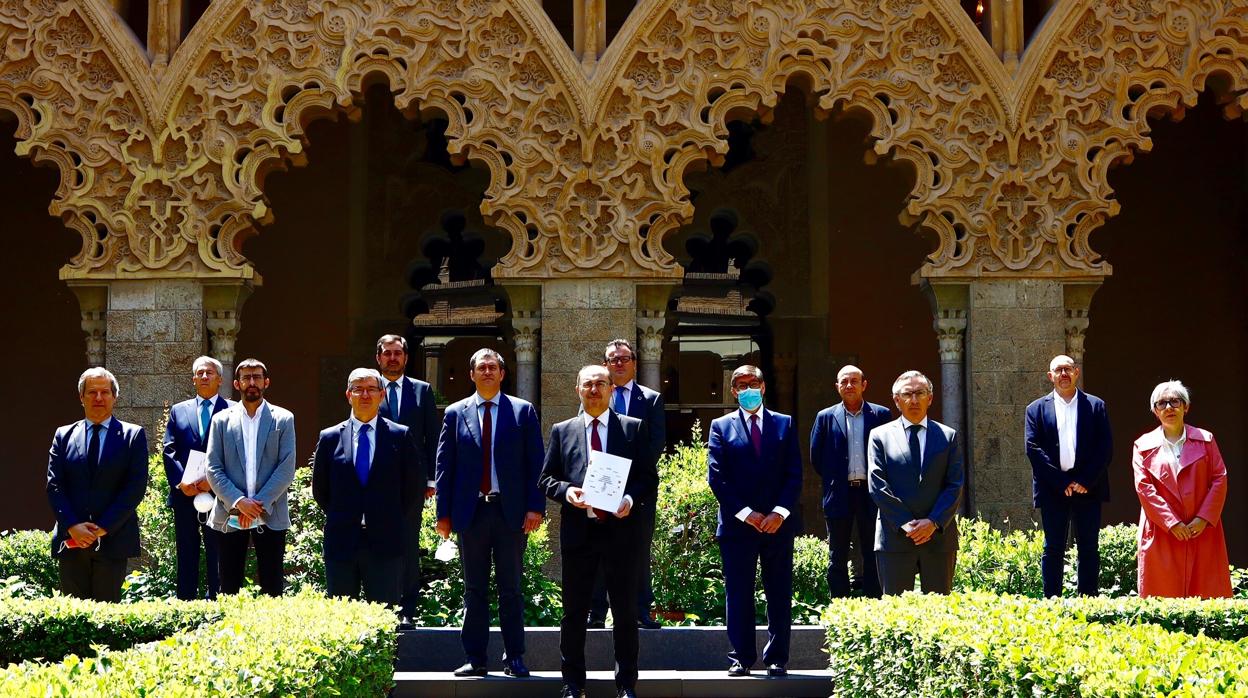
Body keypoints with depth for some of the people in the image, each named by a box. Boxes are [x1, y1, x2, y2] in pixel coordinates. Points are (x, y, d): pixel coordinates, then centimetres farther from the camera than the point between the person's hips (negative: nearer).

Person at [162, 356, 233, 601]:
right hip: (184, 494, 3)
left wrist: (213, 480, -15)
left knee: (217, 558, 0)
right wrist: (180, 482, -9)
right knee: (186, 557, 6)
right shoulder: (178, 411, 14)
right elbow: (169, 451, 7)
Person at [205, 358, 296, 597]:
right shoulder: (221, 420, 9)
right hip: (230, 515, 1)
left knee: (272, 589, 0)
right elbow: (213, 469, 2)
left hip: (270, 516, -1)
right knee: (229, 588, 3)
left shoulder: (283, 419, 6)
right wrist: (238, 501, -12)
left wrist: (260, 503, -12)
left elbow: (287, 468, -2)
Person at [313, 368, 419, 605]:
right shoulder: (330, 438, 6)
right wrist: (338, 519, 8)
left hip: (385, 542, -1)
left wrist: (391, 518, 5)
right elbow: (319, 488, 14)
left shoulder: (399, 436, 3)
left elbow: (415, 487, 7)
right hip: (341, 543, 1)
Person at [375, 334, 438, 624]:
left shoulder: (422, 390, 10)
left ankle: (406, 610, 5)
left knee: (409, 546, 1)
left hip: (411, 480, 1)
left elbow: (432, 437, 8)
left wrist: (430, 478, 1)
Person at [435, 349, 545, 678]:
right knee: (474, 590, 6)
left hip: (511, 512, -1)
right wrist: (444, 513, 1)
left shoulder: (523, 412, 5)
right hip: (471, 512, 1)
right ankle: (475, 659, 10)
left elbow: (535, 463, 2)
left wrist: (535, 506, -7)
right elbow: (444, 466, 6)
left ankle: (514, 658, 11)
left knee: (510, 589, 5)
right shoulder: (455, 414, 7)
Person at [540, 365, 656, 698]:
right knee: (574, 611, 6)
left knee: (626, 611, 5)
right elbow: (547, 478, 9)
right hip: (578, 530, 1)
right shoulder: (562, 431, 10)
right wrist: (566, 491, -11)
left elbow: (649, 475, 4)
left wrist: (630, 498, -14)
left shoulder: (634, 428, 6)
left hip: (621, 528, -1)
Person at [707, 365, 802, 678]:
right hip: (737, 523, -1)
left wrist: (780, 512, -9)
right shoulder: (721, 426, 7)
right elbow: (716, 477, -1)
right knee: (738, 595, 0)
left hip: (778, 523, 1)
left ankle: (777, 658, 9)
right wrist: (745, 513, -10)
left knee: (779, 595, 3)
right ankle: (741, 658, 5)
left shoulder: (785, 424, 10)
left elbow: (794, 474, 5)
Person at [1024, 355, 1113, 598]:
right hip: (1052, 490, 0)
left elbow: (1105, 448, 1)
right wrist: (1062, 482, -10)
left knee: (1089, 548, 3)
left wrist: (1085, 481, -10)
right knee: (1053, 549, 2)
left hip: (1088, 487, 0)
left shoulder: (1095, 406, 8)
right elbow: (1034, 450, -2)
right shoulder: (1037, 409, 7)